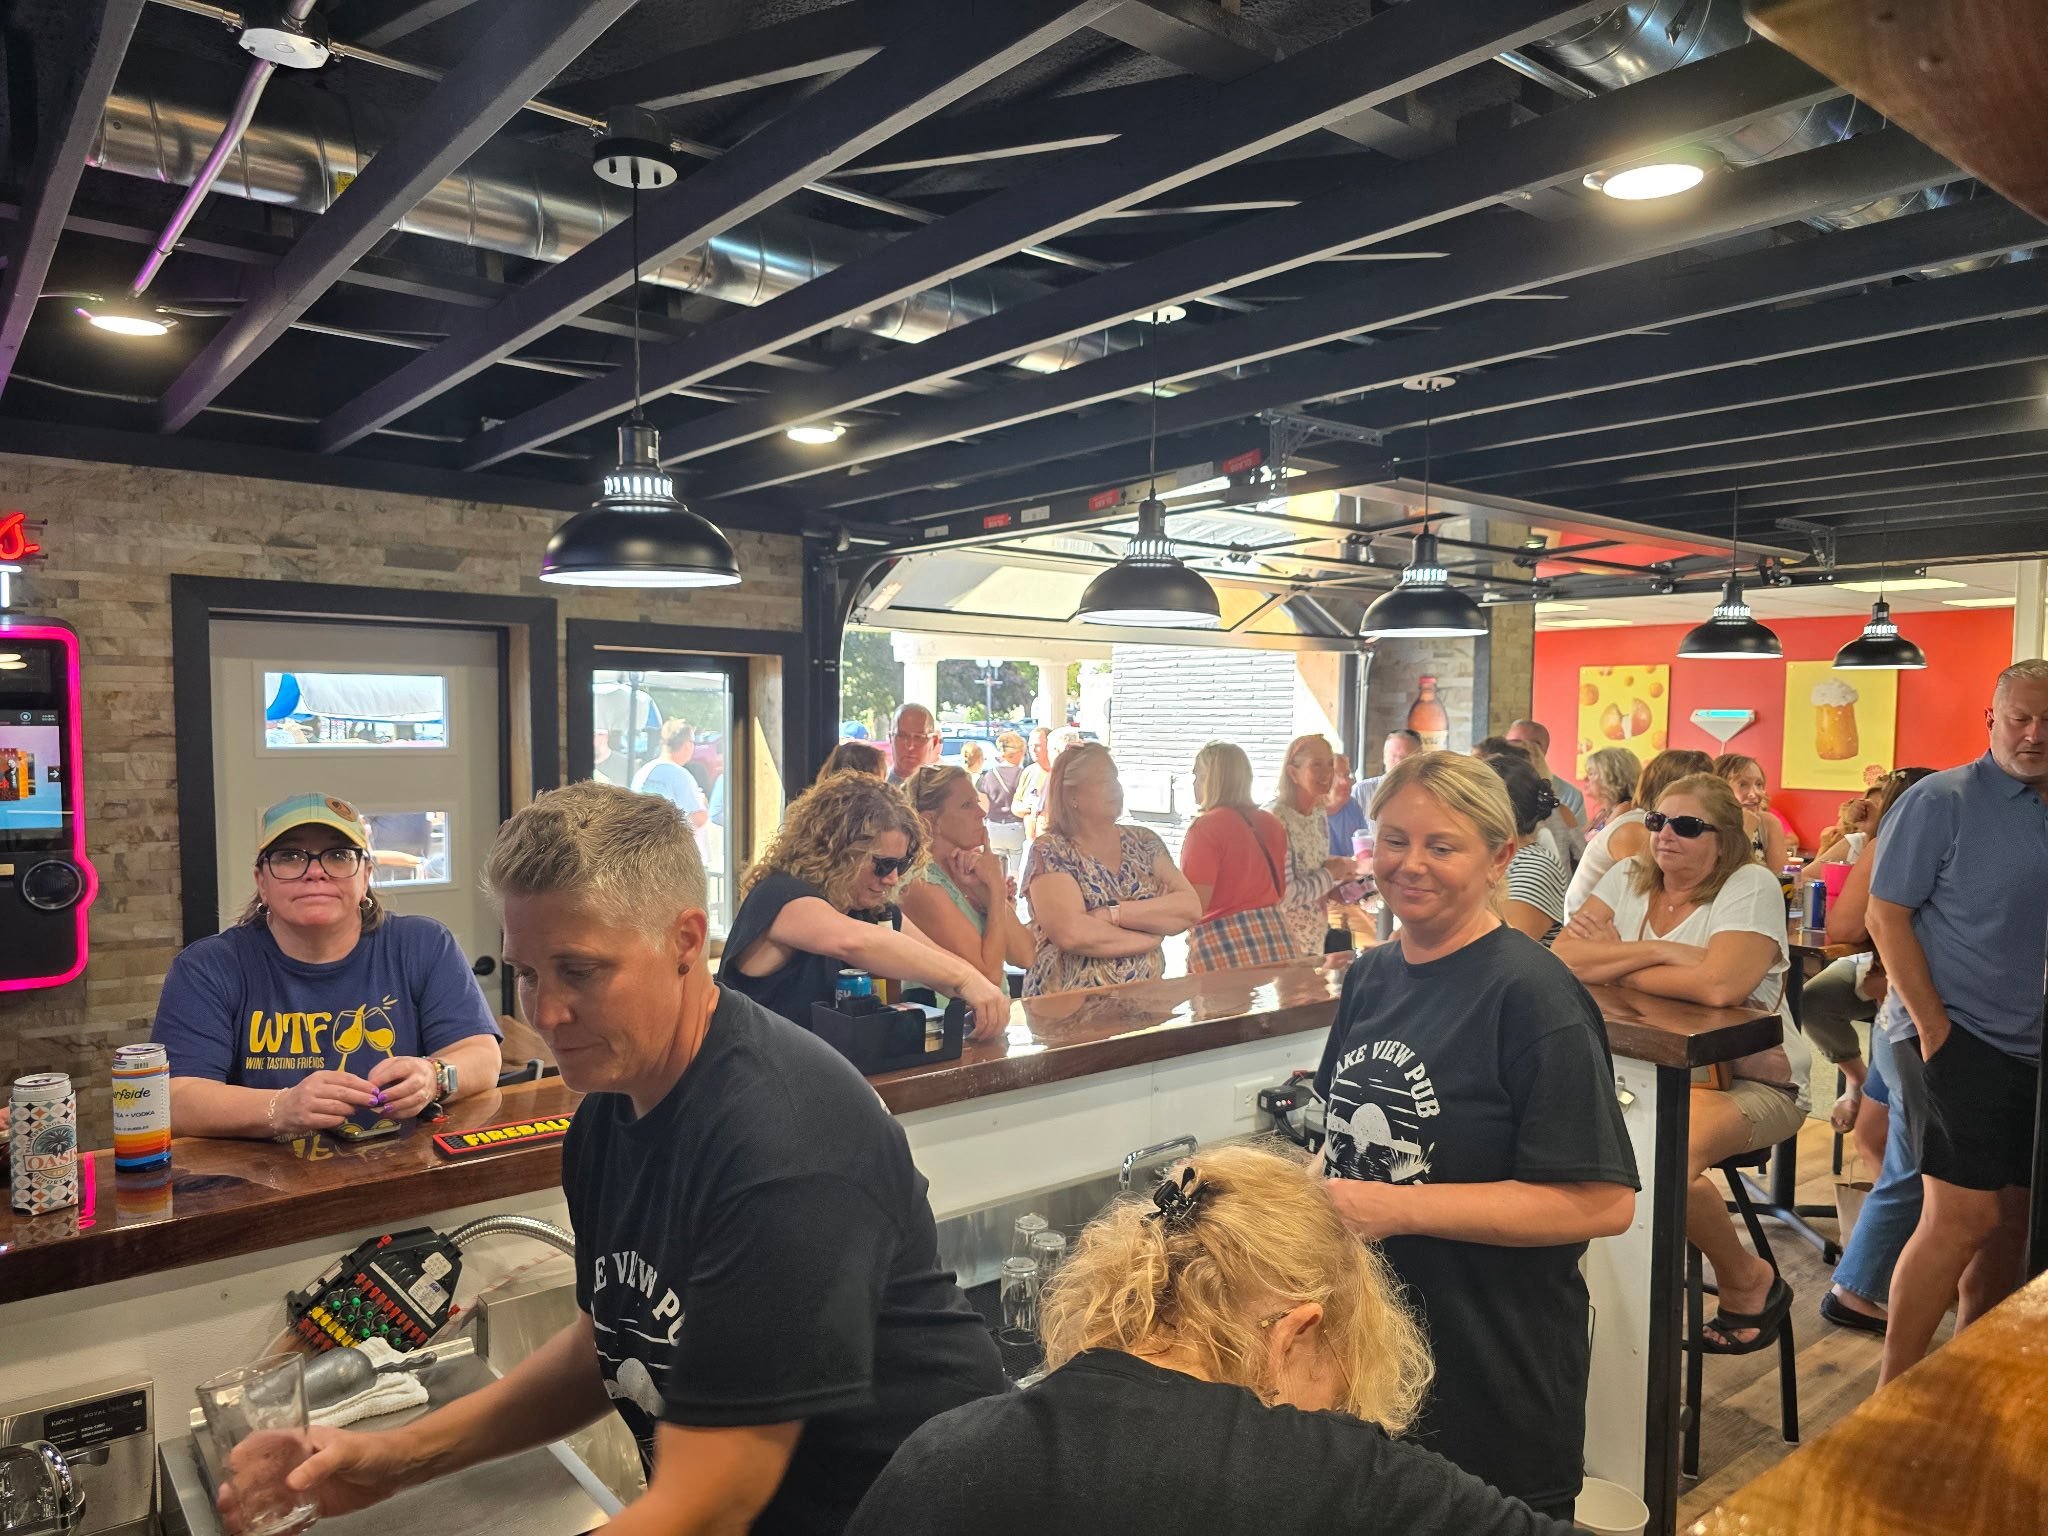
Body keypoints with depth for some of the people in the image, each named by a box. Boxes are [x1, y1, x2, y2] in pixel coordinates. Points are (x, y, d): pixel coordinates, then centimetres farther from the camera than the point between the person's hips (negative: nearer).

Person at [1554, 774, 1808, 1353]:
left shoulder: (1750, 886, -10)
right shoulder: (1629, 878, 6)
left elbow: (1717, 985, -28)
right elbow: (1563, 957, -8)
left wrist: (1612, 964, -14)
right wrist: (1656, 950, -18)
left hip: (1750, 1081, -5)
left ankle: (1748, 1280, -1)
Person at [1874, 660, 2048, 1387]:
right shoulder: (1941, 801, -8)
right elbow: (1886, 915, -10)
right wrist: (1933, 1025, -14)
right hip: (1960, 1038, -6)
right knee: (1964, 1216, -9)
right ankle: (1892, 1395, 2)